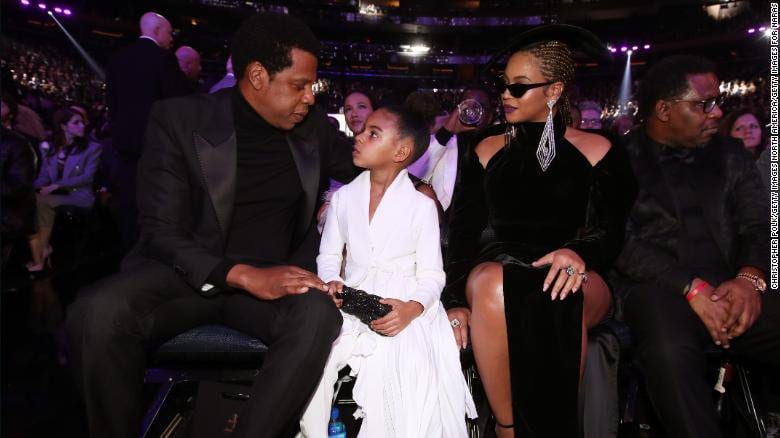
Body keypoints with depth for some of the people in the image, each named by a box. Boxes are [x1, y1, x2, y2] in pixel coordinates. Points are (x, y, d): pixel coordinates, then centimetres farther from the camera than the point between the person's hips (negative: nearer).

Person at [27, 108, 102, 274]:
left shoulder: (92, 148, 2)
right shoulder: (48, 147, 15)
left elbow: (88, 177, -10)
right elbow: (44, 175, 12)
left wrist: (57, 185, -19)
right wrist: (32, 187, -12)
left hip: (79, 197, -4)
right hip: (55, 196, 5)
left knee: (41, 202, -27)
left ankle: (43, 250, -10)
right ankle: (39, 257, -24)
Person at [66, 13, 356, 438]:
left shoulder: (313, 125, 3)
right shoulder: (179, 119, -7)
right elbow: (162, 233, -13)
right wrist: (247, 276, -27)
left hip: (275, 276, 2)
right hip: (191, 272, -1)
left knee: (320, 315, -32)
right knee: (98, 310, -31)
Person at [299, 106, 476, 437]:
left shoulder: (421, 205, 0)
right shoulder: (343, 197, 10)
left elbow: (431, 274, -2)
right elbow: (329, 255, 13)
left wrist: (412, 308, -22)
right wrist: (332, 282, -10)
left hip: (406, 309, -2)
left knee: (411, 367, -29)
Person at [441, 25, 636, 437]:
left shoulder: (597, 151, 8)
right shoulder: (488, 150, 12)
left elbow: (611, 234, 3)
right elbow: (463, 231, 6)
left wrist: (579, 253, -22)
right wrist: (456, 301, -9)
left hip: (573, 279, -1)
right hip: (499, 268, 1)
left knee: (557, 298, -38)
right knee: (491, 283, -36)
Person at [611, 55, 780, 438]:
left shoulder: (730, 155, 19)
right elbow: (621, 242, -5)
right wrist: (692, 288, -17)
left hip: (731, 287, 5)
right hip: (657, 287, -4)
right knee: (669, 351, -37)